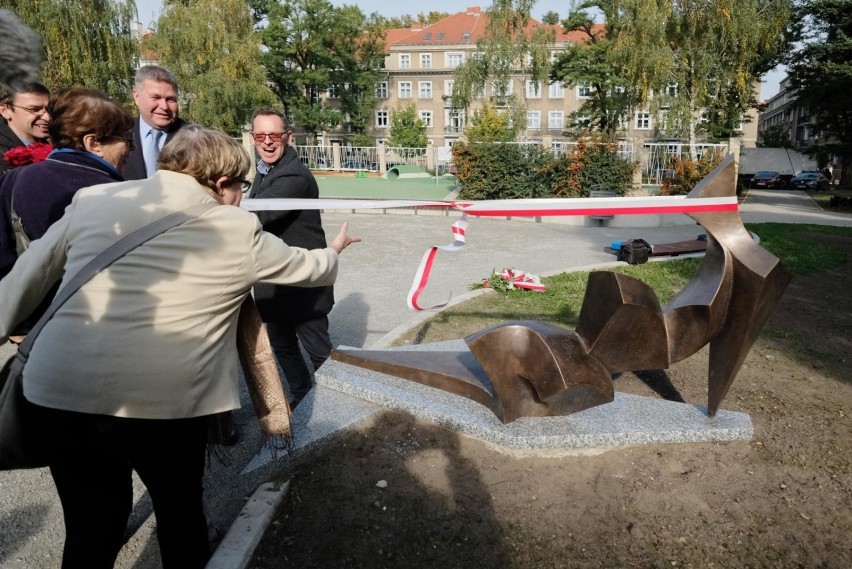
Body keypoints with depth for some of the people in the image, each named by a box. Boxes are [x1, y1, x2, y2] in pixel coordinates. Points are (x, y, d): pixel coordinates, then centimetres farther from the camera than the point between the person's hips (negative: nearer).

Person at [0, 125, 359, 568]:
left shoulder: (92, 199, 7)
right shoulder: (240, 230, 1)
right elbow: (307, 267, 16)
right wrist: (333, 251, 37)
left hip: (61, 391, 3)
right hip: (168, 400, -2)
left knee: (91, 524, 22)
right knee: (181, 509, 24)